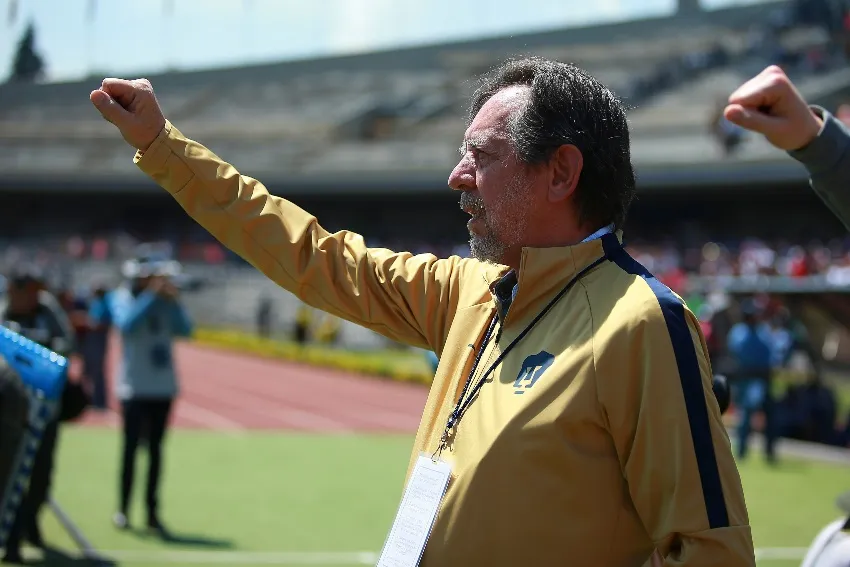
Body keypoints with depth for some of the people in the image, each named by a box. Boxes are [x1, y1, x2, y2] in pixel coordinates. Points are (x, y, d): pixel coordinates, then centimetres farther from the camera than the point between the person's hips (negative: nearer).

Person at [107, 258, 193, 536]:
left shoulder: (166, 301, 5)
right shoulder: (121, 297, -3)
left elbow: (185, 330, -3)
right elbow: (127, 323, -20)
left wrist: (174, 300, -13)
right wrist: (151, 294, -20)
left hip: (163, 385, 3)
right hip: (133, 386, -3)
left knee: (155, 448, 7)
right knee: (131, 446, -4)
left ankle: (152, 511, 10)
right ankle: (122, 510, 4)